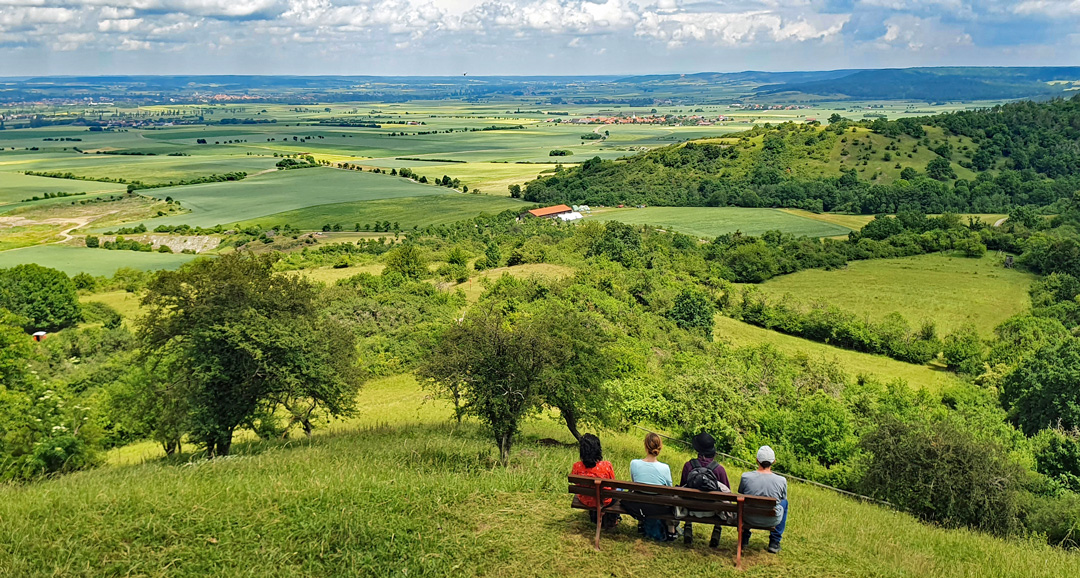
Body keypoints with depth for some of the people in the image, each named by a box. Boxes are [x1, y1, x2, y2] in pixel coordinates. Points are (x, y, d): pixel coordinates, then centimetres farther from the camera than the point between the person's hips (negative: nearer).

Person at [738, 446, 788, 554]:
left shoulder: (746, 477, -18)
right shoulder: (781, 481, -19)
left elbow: (740, 495, 2)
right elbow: (783, 499, 3)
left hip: (749, 519, 1)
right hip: (772, 520, -1)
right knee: (784, 502, 30)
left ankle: (744, 538, 41)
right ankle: (774, 543, 32)